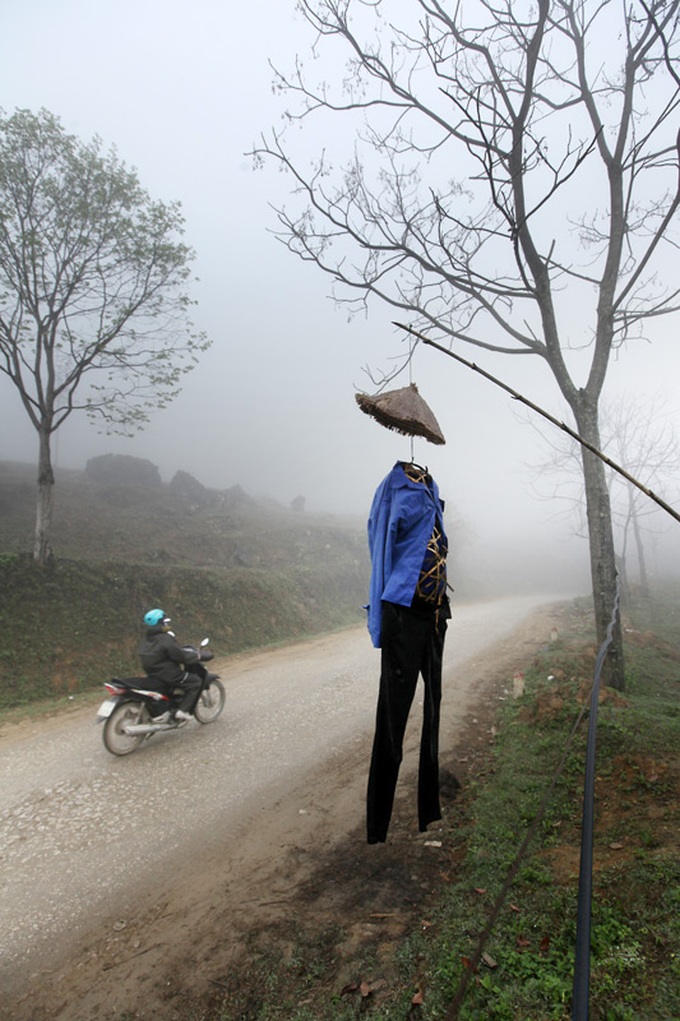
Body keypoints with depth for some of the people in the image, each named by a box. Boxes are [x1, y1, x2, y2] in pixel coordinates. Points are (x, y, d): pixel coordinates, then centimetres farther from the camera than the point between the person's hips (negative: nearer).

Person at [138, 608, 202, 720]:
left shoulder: (145, 639, 6)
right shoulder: (166, 638, -21)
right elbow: (180, 655, -22)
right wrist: (196, 656, -5)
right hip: (168, 675, -9)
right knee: (195, 682, -2)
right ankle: (183, 710, -9)